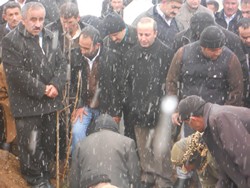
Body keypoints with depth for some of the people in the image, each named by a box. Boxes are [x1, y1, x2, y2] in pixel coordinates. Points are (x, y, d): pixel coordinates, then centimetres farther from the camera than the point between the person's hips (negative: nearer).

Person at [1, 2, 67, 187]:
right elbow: (16, 72, -18)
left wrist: (56, 85, -11)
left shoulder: (50, 37, 9)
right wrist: (41, 90, -17)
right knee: (30, 144, 3)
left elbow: (61, 63, 7)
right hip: (27, 103, -5)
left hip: (50, 101, 5)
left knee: (49, 142, 13)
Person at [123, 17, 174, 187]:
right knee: (143, 148, 14)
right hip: (139, 112, 4)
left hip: (159, 111, -4)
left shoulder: (166, 53, -8)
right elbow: (127, 82, 12)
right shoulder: (132, 54, 6)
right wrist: (132, 104, 7)